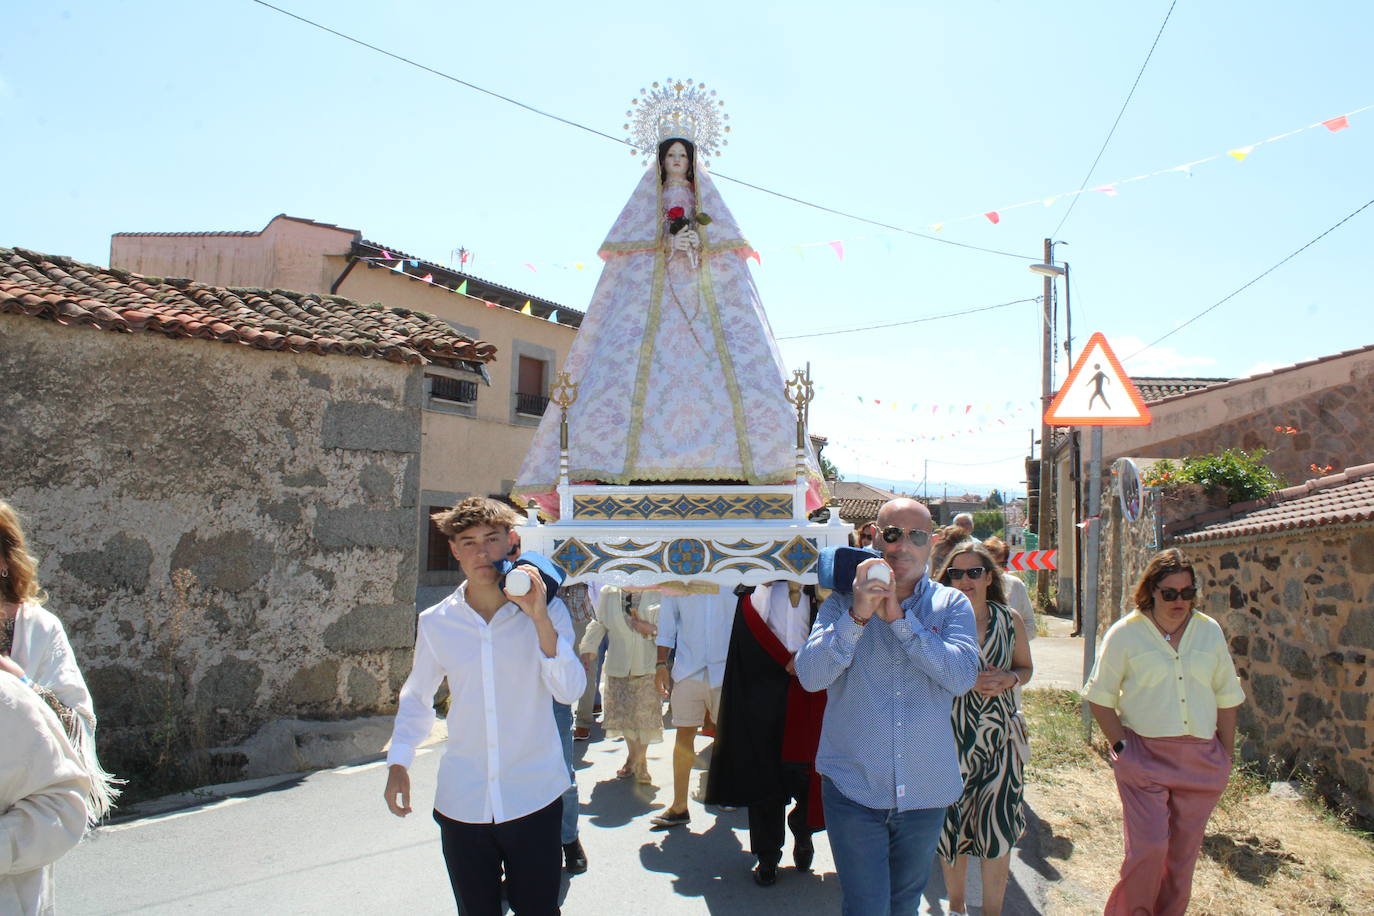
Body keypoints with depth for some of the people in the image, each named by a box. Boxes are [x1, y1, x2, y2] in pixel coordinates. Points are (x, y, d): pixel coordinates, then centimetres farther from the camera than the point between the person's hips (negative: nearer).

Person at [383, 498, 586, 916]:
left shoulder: (546, 610, -4)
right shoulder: (435, 622, 0)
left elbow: (570, 691, -14)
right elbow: (416, 699, 14)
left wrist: (539, 619, -23)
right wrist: (397, 762, 3)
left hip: (533, 798, -1)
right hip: (461, 802, 2)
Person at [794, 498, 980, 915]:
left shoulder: (952, 605, 0)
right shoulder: (842, 602, -2)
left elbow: (962, 676, -16)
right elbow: (810, 676, -14)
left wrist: (899, 616, -21)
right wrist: (858, 615, -25)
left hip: (926, 790, 2)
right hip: (854, 787, -2)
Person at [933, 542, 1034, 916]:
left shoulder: (1010, 620, 2)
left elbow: (1025, 667, 14)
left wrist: (1008, 679, -8)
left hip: (1000, 736, 1)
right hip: (951, 737, -1)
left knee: (997, 830, 2)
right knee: (951, 827, 8)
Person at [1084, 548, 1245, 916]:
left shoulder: (1210, 631, 7)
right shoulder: (1125, 633, -4)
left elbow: (1226, 698, 13)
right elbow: (1101, 698, 0)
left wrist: (1226, 755, 10)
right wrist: (1121, 746, -6)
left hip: (1201, 759, 4)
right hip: (1145, 757, -3)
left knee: (1183, 852, 10)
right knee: (1148, 848, -8)